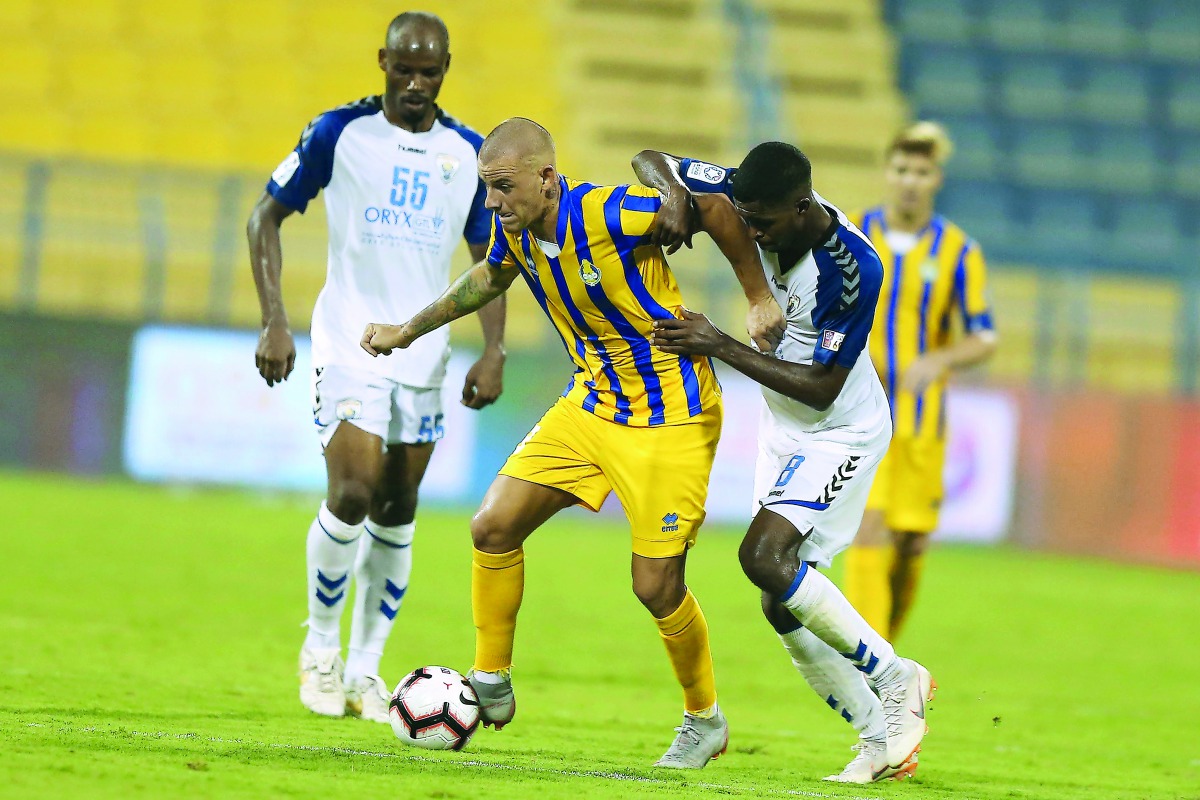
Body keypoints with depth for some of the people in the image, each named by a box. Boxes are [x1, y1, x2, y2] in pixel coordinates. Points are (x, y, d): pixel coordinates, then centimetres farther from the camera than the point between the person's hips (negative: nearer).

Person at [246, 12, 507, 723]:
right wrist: (274, 322, -9)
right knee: (353, 492, -17)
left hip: (425, 355, 4)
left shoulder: (470, 154, 4)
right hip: (348, 344, -3)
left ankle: (364, 667, 18)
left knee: (397, 512, 6)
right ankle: (321, 644, 4)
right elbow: (267, 217, 1)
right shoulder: (339, 134, -5)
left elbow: (486, 260, 12)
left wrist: (494, 351, 0)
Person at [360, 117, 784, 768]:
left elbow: (715, 208, -16)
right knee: (493, 526, -4)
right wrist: (409, 331, 25)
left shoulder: (612, 213, -27)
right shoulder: (515, 228, -5)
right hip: (589, 404, 7)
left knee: (656, 586, -8)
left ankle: (705, 719, 17)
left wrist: (760, 299, -13)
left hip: (671, 416, -7)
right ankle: (490, 688, 12)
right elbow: (490, 277, 19)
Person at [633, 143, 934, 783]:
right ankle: (882, 739, 14)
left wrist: (720, 347, -27)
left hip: (841, 432, -7)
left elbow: (822, 389, -25)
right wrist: (670, 186, -27)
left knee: (764, 556, -25)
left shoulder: (854, 268, -29)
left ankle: (894, 679, -11)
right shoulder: (754, 201, -13)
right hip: (781, 428, 7)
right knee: (781, 605, 3)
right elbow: (647, 162, -3)